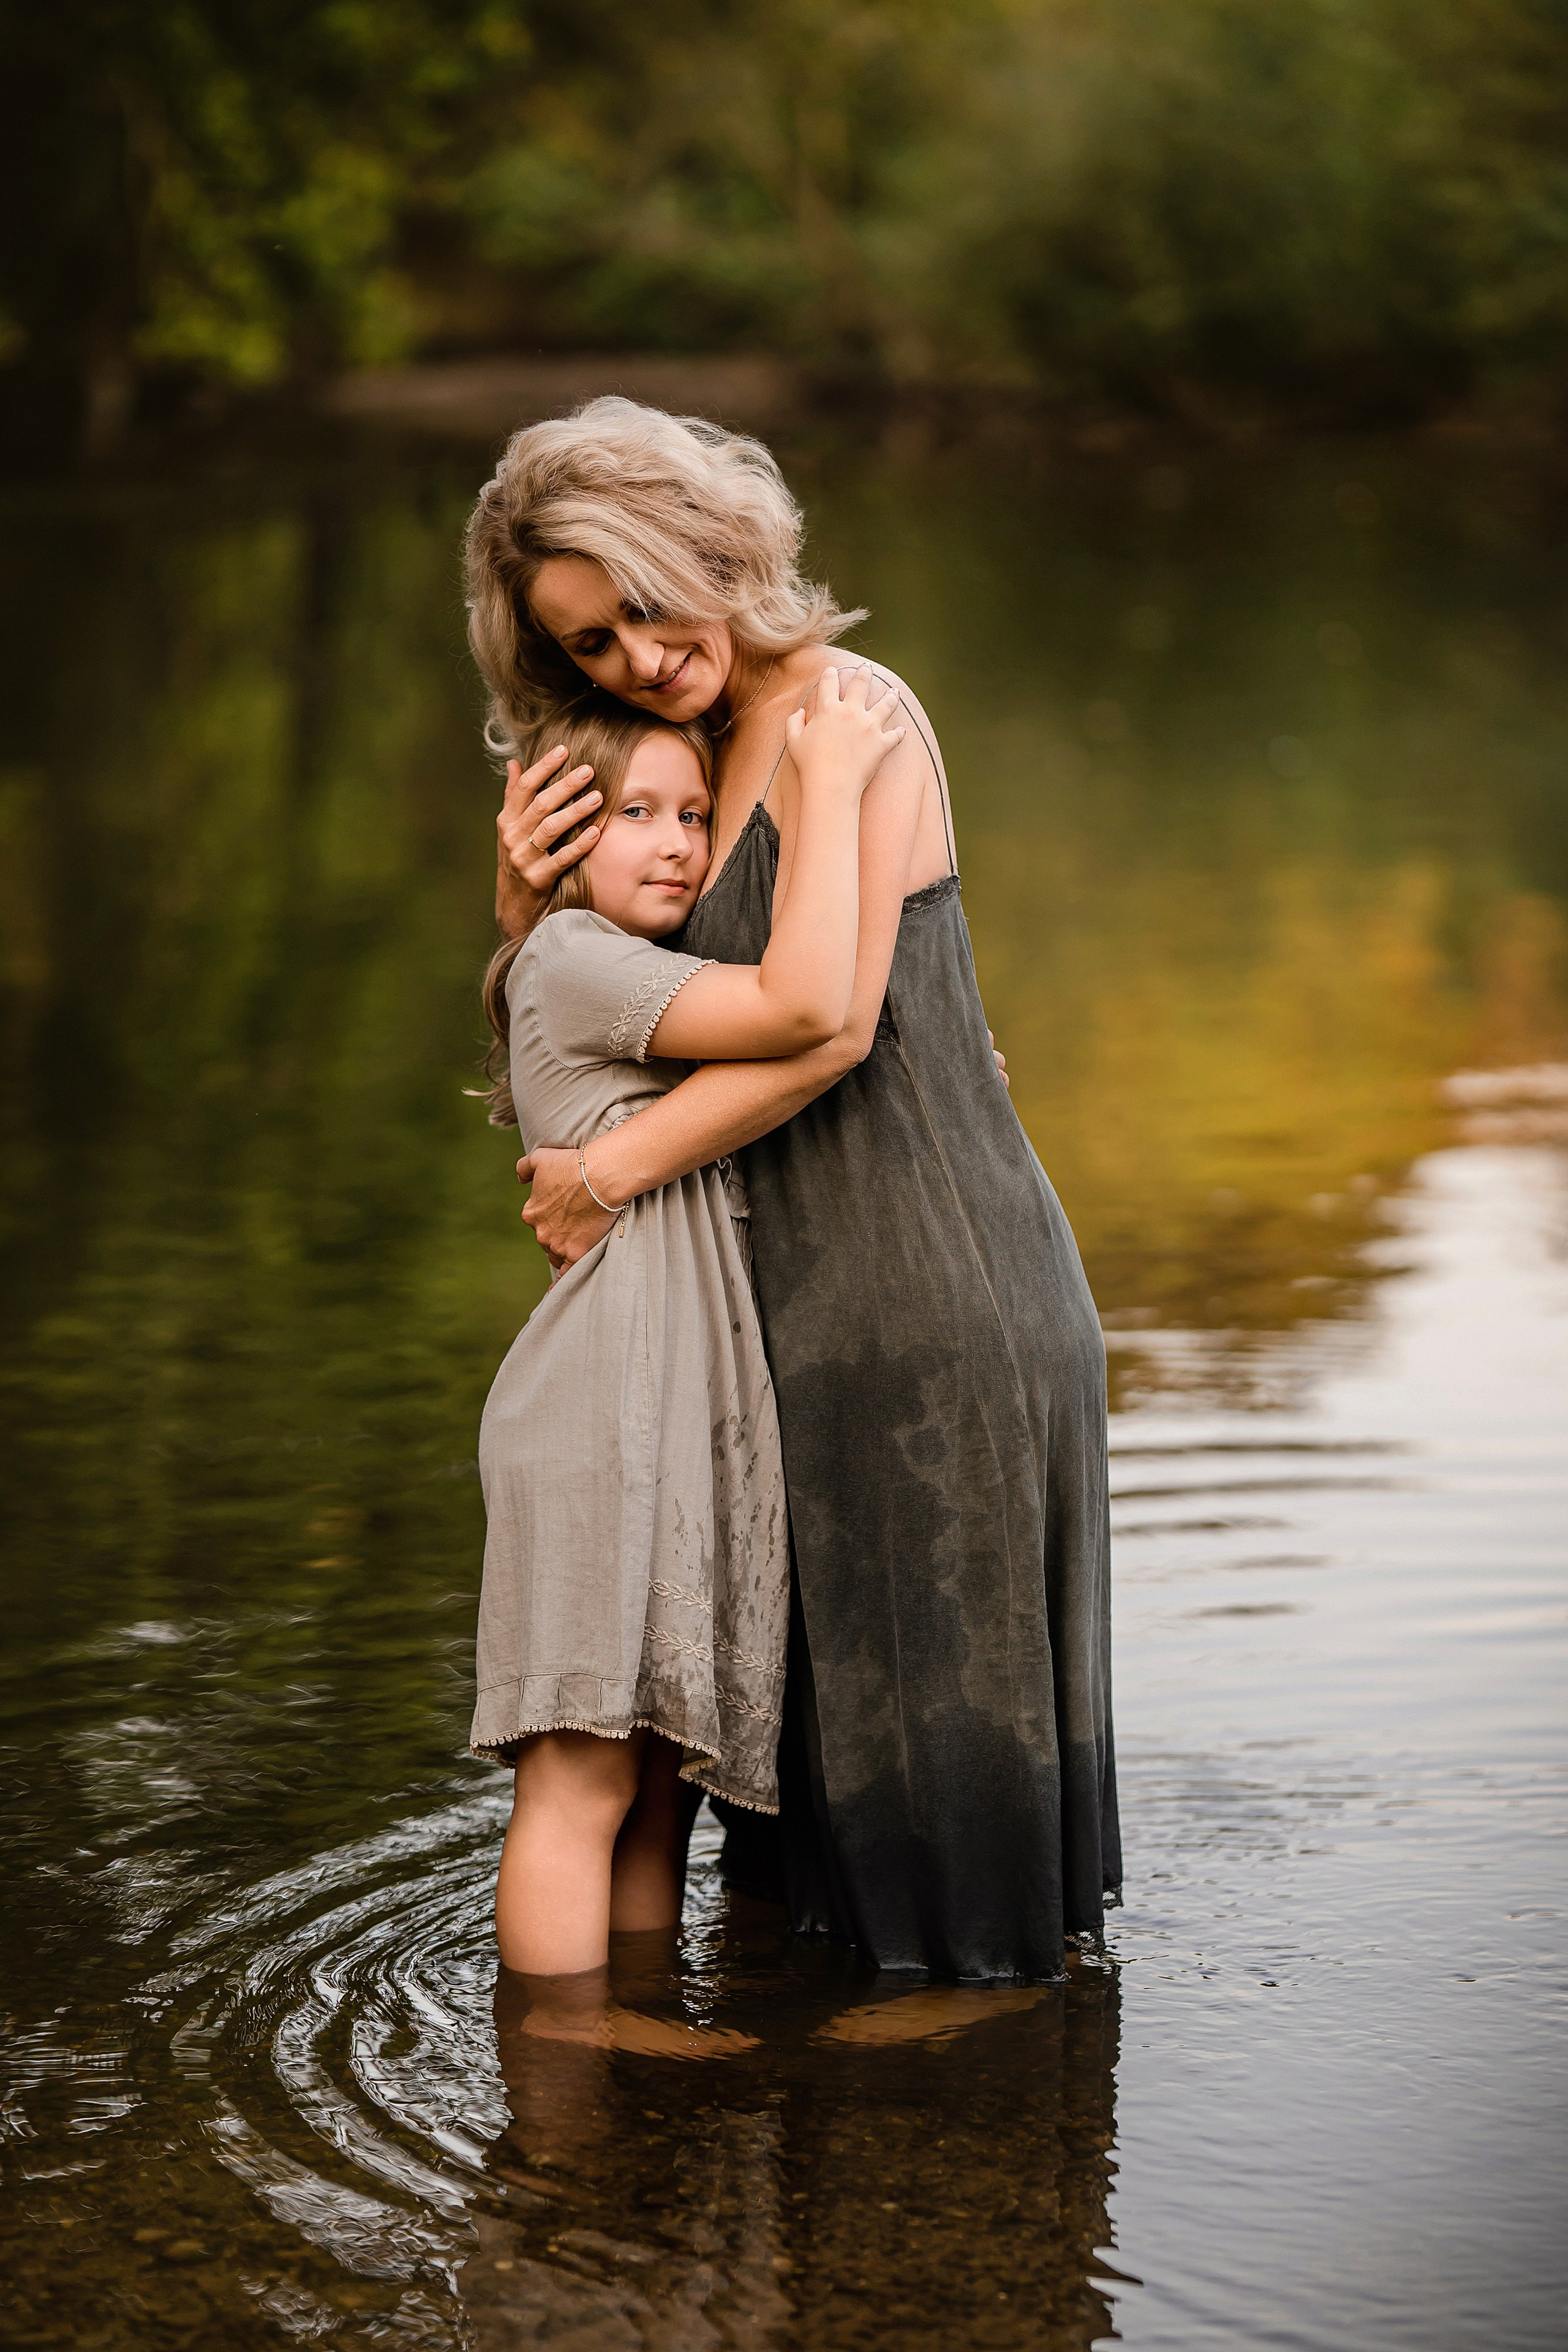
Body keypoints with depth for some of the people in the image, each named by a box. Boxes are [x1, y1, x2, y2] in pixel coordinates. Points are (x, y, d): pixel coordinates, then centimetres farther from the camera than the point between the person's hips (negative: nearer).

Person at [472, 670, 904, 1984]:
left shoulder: (640, 988, 23)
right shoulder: (574, 959, -9)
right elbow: (807, 1006, -22)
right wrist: (830, 785, -16)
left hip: (687, 1407, 10)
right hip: (601, 1415, -10)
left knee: (663, 1776, 12)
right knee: (582, 1779, -7)